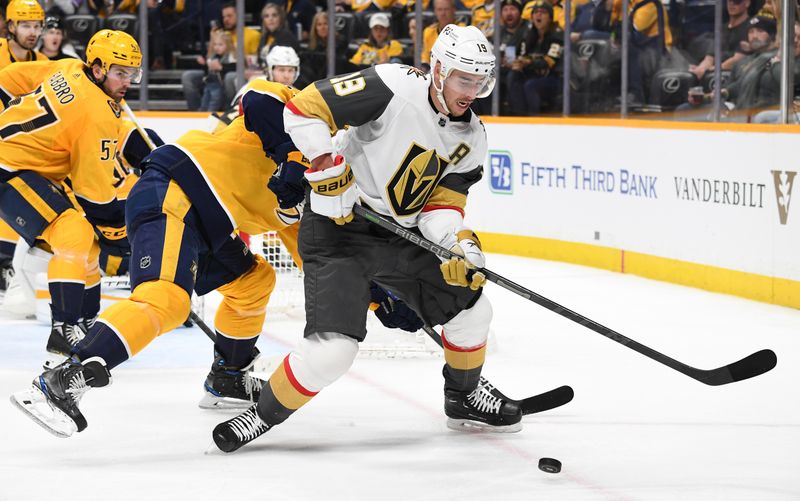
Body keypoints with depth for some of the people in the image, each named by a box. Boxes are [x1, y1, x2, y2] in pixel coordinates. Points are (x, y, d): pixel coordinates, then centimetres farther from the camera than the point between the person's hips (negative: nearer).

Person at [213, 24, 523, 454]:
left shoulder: (470, 139, 3)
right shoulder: (394, 88, -21)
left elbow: (440, 203, 1)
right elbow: (303, 109, -21)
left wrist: (459, 241, -18)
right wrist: (327, 168, -23)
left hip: (400, 235, 8)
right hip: (338, 227, -8)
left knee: (471, 307, 11)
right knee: (333, 347, -20)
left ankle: (465, 399, 35)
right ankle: (264, 414, 1)